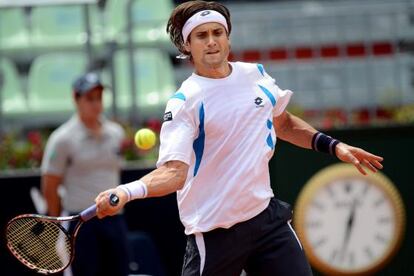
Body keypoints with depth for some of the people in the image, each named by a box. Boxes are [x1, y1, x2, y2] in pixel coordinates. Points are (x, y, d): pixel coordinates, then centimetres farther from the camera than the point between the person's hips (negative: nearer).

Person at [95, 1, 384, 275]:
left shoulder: (256, 75, 7)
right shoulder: (184, 102, -12)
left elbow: (283, 123, 27)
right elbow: (174, 172, -24)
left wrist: (332, 145, 19)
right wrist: (126, 192, -42)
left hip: (267, 216, 5)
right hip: (214, 234, -5)